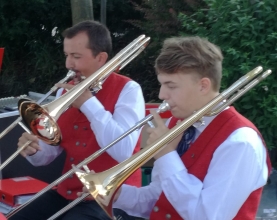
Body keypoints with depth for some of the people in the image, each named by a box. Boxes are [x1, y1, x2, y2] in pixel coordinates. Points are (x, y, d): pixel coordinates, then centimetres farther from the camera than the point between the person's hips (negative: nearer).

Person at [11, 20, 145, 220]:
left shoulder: (127, 90, -10)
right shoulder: (66, 91, 7)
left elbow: (123, 152, -25)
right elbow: (47, 155, 7)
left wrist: (88, 102, -22)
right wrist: (34, 149, -16)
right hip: (67, 193, 6)